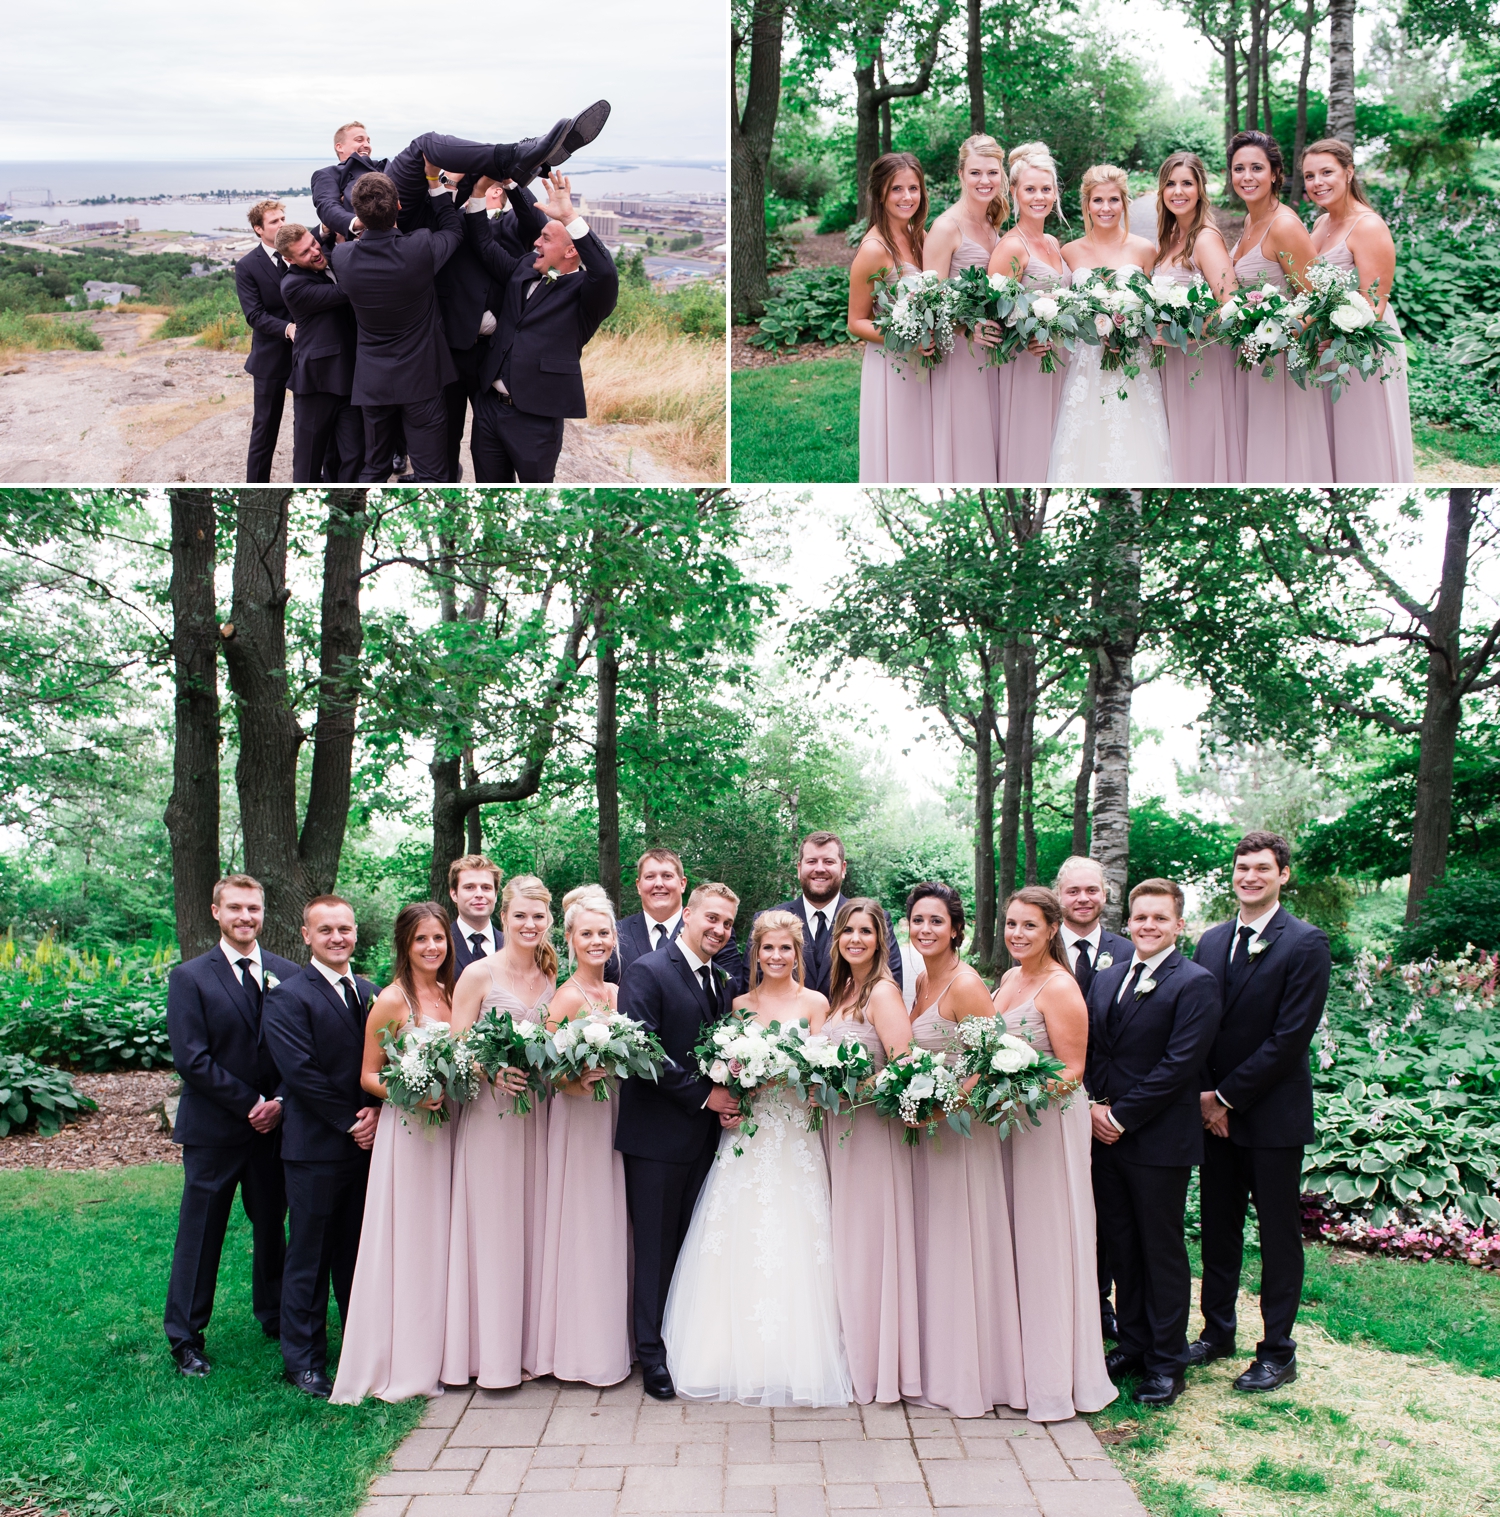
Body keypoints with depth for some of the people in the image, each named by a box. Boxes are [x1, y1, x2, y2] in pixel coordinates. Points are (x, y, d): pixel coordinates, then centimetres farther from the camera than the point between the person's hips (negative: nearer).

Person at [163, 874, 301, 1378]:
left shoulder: (289, 974, 4)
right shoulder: (190, 978, -5)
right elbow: (191, 1059, -11)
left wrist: (281, 1101, -11)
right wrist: (251, 1103, -13)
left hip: (273, 1127, 3)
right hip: (214, 1131, -3)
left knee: (273, 1228, 14)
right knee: (200, 1236, 5)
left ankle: (274, 1317, 30)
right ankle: (185, 1338, 18)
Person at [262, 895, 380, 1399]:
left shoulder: (370, 993, 12)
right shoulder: (287, 997, -8)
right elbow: (301, 1072, -15)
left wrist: (376, 1110, -8)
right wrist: (351, 1121, -12)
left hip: (367, 1145, 6)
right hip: (316, 1149, -5)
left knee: (359, 1253, 13)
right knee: (310, 1257, 3)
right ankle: (304, 1361, 14)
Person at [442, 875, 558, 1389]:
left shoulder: (553, 975, 9)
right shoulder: (479, 974, -5)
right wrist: (494, 1071, -23)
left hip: (538, 1113, 4)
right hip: (489, 1114, -4)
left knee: (534, 1226, 8)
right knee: (492, 1227, -1)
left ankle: (531, 1344, 18)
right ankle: (491, 1351, 9)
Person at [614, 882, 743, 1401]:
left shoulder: (720, 981, 13)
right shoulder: (647, 972, -10)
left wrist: (730, 1094, -4)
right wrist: (703, 1095, -16)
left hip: (704, 1136, 7)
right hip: (658, 1135, -6)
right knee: (656, 1248, 2)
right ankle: (652, 1355, 11)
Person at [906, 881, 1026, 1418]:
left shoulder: (966, 985, -17)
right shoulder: (922, 981, 9)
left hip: (961, 1127, -9)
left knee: (962, 1244, 0)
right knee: (932, 1244, 15)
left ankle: (975, 1372, 13)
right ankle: (940, 1363, 26)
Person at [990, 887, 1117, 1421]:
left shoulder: (1060, 988, -15)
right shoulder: (1008, 979, 10)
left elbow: (1072, 1068, -18)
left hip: (1051, 1124, -8)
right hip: (1009, 1122, 8)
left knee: (1047, 1243, -1)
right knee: (1014, 1241, 13)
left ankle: (1056, 1378, 10)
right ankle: (1019, 1363, 24)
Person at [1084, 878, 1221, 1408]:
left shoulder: (1194, 983, -10)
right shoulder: (1106, 978, 12)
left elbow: (1179, 1064, -16)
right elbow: (1088, 1050, 13)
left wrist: (1121, 1117, -15)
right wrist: (1092, 1106, -4)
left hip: (1159, 1141, -6)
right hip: (1106, 1136, 6)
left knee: (1163, 1251, 4)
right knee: (1122, 1246, 14)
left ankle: (1166, 1361, 14)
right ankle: (1133, 1342, 27)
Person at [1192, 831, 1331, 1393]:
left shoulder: (1306, 944, -11)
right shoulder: (1211, 942, 8)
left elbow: (1290, 1038, -16)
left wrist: (1225, 1096, -13)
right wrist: (1206, 1098, -4)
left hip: (1274, 1114, -5)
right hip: (1215, 1110, 5)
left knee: (1278, 1235, 6)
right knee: (1218, 1227, 15)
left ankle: (1277, 1352, 17)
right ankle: (1217, 1331, 29)